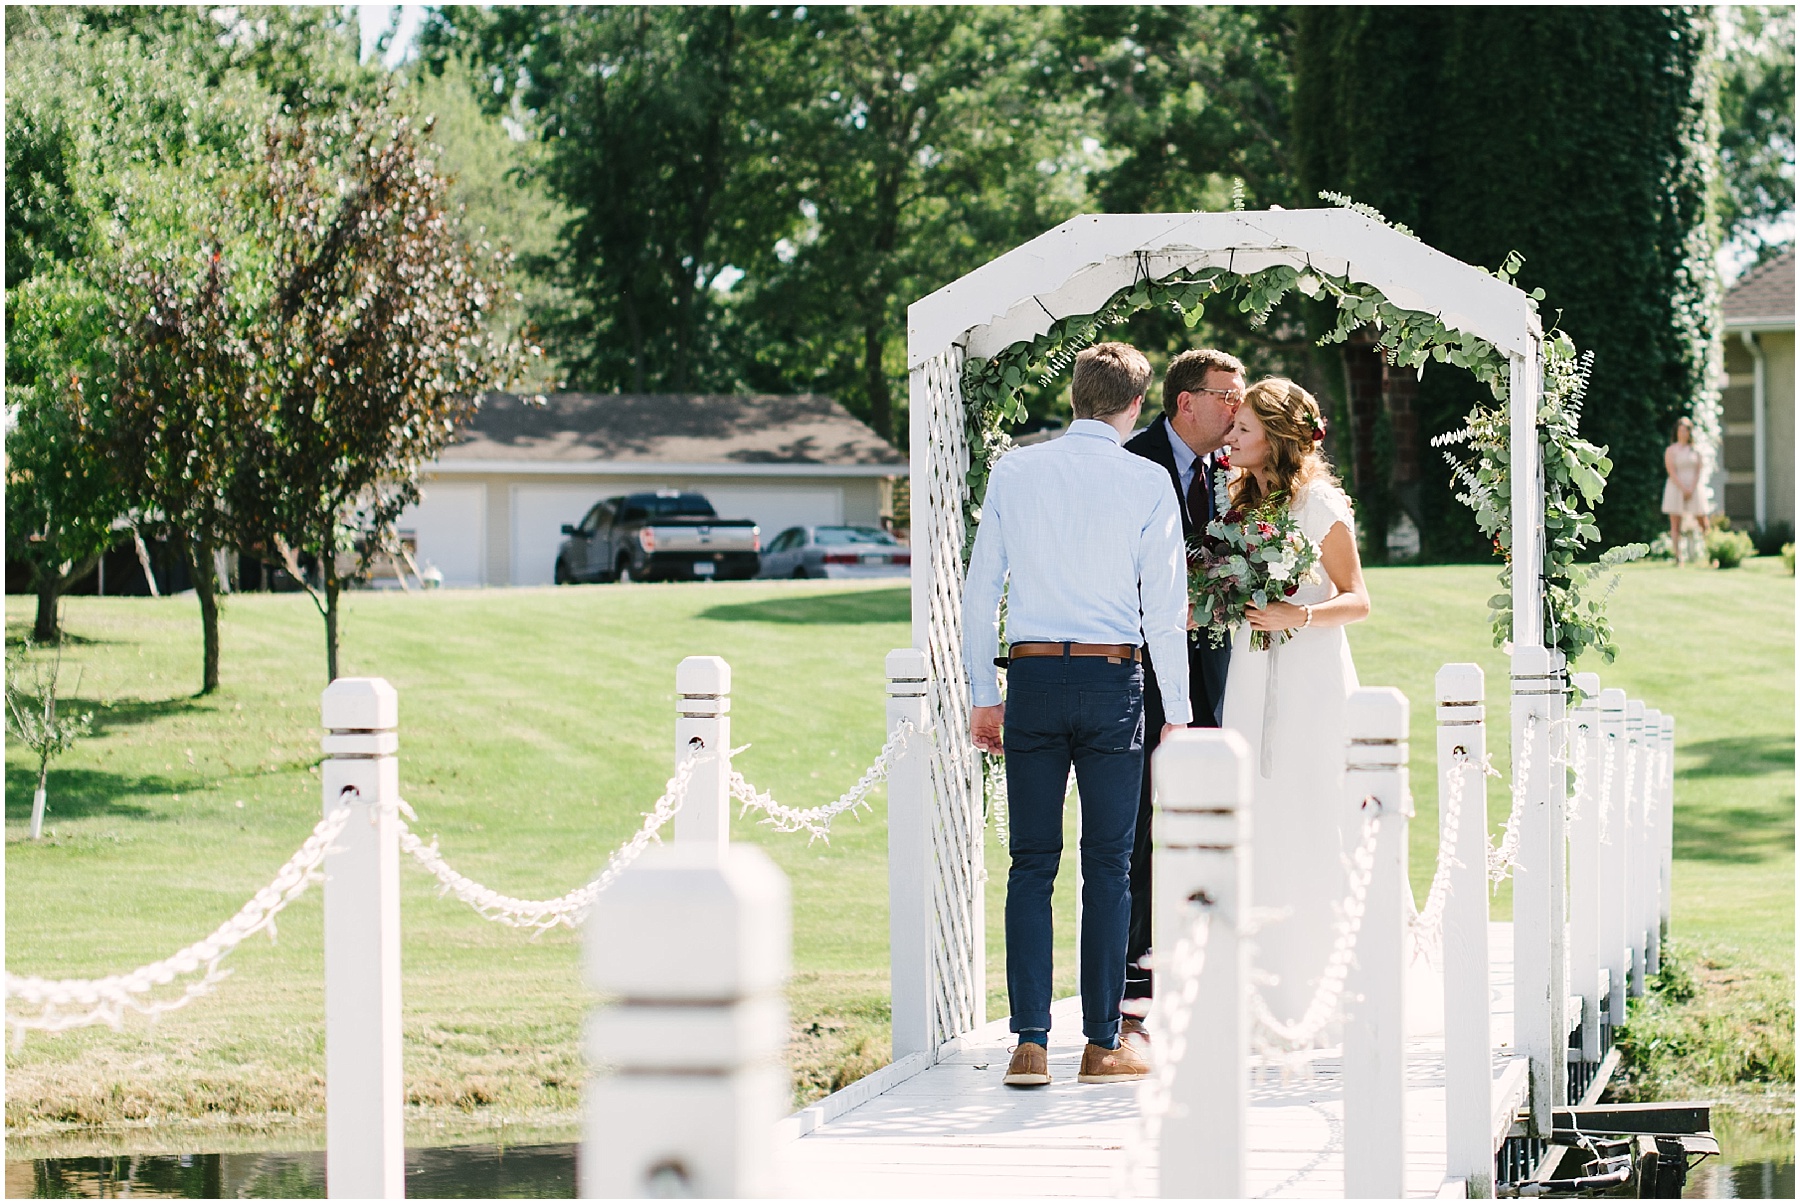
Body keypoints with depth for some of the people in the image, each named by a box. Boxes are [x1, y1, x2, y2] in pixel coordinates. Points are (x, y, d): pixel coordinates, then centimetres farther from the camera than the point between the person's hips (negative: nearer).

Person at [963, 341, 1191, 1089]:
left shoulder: (1013, 472, 5)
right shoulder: (1147, 483, -2)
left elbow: (980, 590, 6)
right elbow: (1165, 607, -3)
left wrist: (983, 695, 13)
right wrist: (1177, 713, 2)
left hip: (1031, 674, 2)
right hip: (1112, 677, -2)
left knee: (1032, 864, 4)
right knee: (1108, 865, 4)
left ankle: (1030, 1042, -3)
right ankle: (1103, 1045, 6)